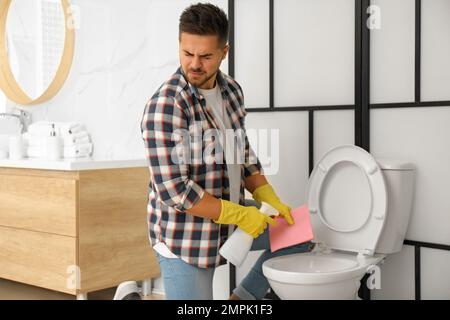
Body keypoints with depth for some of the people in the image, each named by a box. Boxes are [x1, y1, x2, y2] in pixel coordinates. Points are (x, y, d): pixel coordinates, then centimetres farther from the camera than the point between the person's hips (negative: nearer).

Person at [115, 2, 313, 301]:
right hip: (184, 241, -7)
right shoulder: (165, 106, -24)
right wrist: (240, 215, -22)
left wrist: (271, 201, 1)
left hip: (228, 216, 8)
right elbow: (174, 190, -26)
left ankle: (241, 300, 20)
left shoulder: (231, 90, 1)